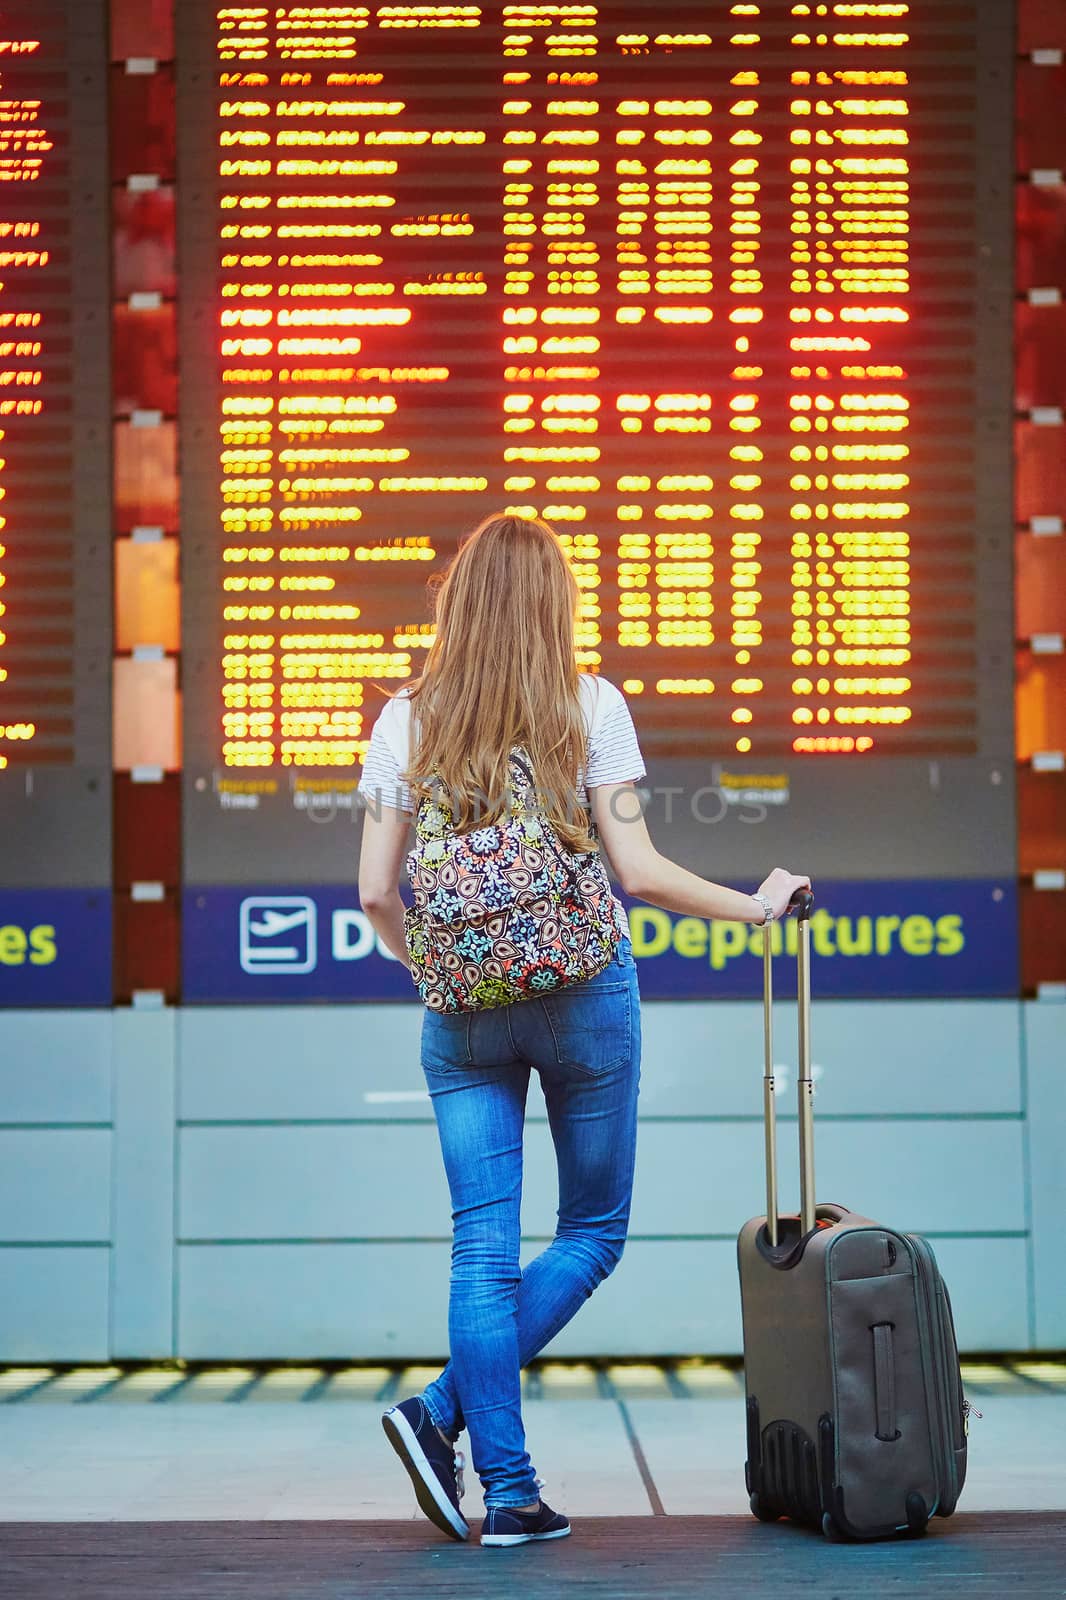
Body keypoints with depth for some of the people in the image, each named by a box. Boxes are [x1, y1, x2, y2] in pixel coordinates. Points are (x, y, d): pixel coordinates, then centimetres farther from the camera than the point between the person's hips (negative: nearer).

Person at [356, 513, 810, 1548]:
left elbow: (375, 891, 0)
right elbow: (637, 870, -8)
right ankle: (443, 1411, -3)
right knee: (593, 1231, 11)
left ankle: (509, 1493, 1)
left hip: (464, 1005, 2)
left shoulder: (406, 720, 3)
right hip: (584, 994, -2)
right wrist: (754, 907, 5)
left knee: (485, 1248, 4)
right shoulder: (591, 707, -4)